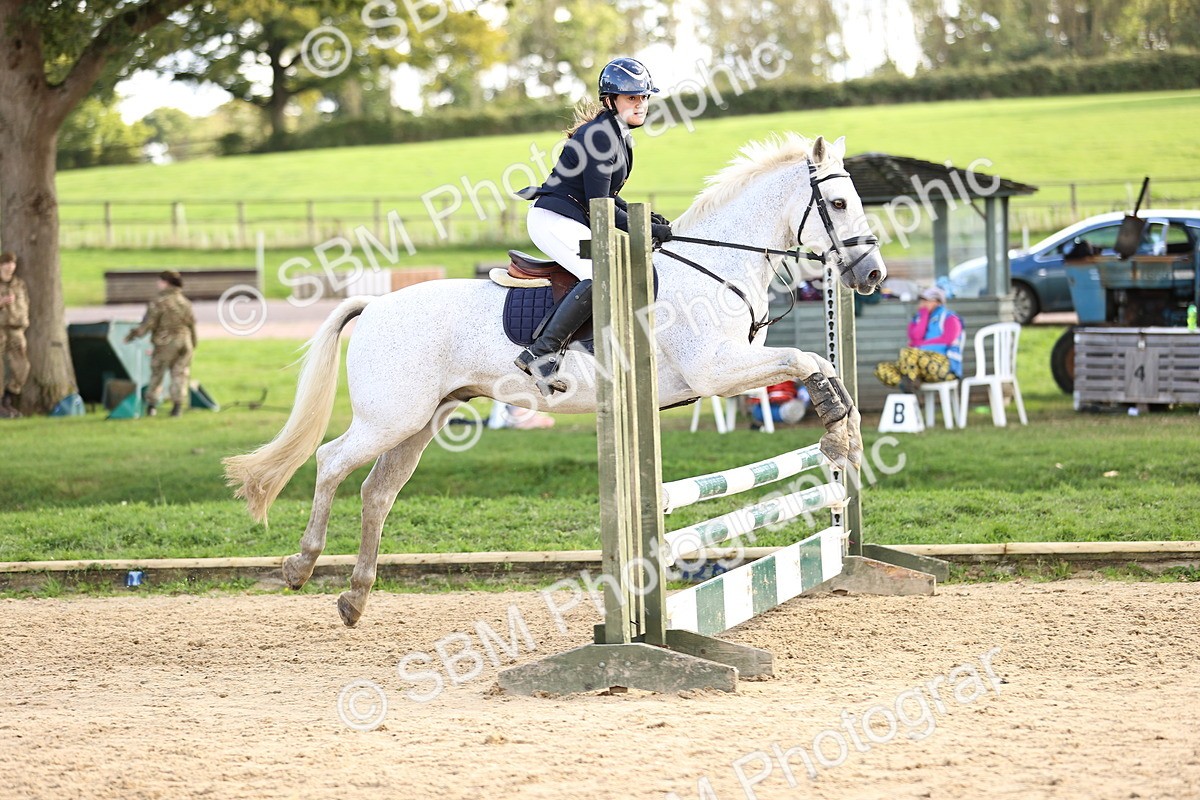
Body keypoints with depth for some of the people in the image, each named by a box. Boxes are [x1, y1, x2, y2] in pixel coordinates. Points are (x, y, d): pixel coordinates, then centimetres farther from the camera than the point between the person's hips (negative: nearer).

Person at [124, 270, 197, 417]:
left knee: (156, 373, 8)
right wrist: (192, 345, 21)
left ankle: (152, 404, 10)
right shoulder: (185, 302, 7)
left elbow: (148, 324, -13)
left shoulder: (158, 302, -10)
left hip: (165, 344, -4)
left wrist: (134, 334, 0)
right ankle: (178, 406, -4)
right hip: (184, 342, 4)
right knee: (180, 374, 5)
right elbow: (191, 324, 12)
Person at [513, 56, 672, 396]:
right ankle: (541, 353, -30)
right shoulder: (599, 136, -18)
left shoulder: (620, 135, 13)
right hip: (554, 219, -11)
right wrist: (647, 229, -17)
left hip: (576, 223, 11)